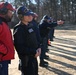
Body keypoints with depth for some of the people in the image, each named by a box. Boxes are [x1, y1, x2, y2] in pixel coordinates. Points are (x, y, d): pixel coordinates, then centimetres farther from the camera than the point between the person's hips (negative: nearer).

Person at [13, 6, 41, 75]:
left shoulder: (30, 25, 8)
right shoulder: (19, 29, -19)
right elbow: (20, 47, -24)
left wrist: (38, 48, 0)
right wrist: (33, 52, -19)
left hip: (34, 56, 9)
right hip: (26, 58, -9)